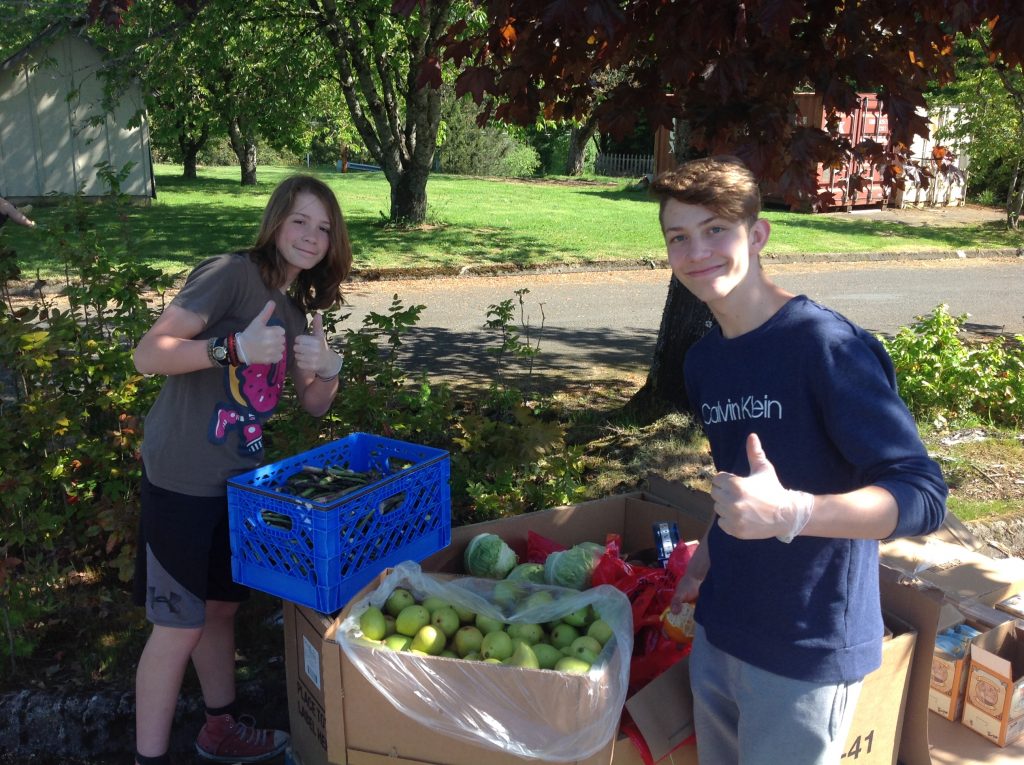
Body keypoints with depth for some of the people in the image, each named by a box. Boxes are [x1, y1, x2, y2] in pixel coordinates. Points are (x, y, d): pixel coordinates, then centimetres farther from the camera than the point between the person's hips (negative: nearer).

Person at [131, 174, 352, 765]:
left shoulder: (298, 309, 10)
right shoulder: (232, 274, -14)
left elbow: (315, 405, 12)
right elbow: (148, 354, -21)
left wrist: (327, 369, -9)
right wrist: (235, 348, -33)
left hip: (240, 480, 8)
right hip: (183, 481, -8)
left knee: (222, 606, 20)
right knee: (179, 624, 0)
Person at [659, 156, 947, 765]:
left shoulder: (827, 344, -19)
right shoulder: (703, 361, 5)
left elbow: (922, 496, -24)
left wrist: (789, 513, -38)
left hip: (807, 651, -7)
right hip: (717, 634, 7)